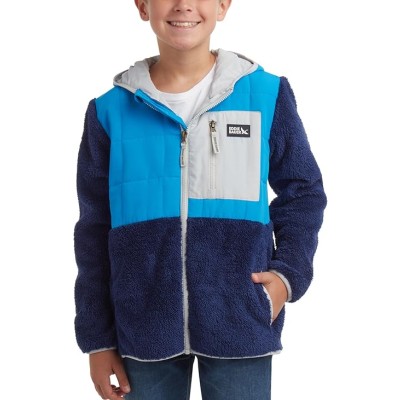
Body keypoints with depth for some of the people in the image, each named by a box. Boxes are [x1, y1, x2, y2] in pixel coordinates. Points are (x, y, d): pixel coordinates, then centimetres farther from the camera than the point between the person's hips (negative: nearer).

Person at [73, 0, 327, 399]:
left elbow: (302, 192, 10)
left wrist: (289, 273, -5)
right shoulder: (110, 110, 1)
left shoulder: (267, 94, -1)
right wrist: (98, 338, 7)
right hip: (144, 329, 1)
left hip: (241, 325, -1)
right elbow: (95, 231, 7)